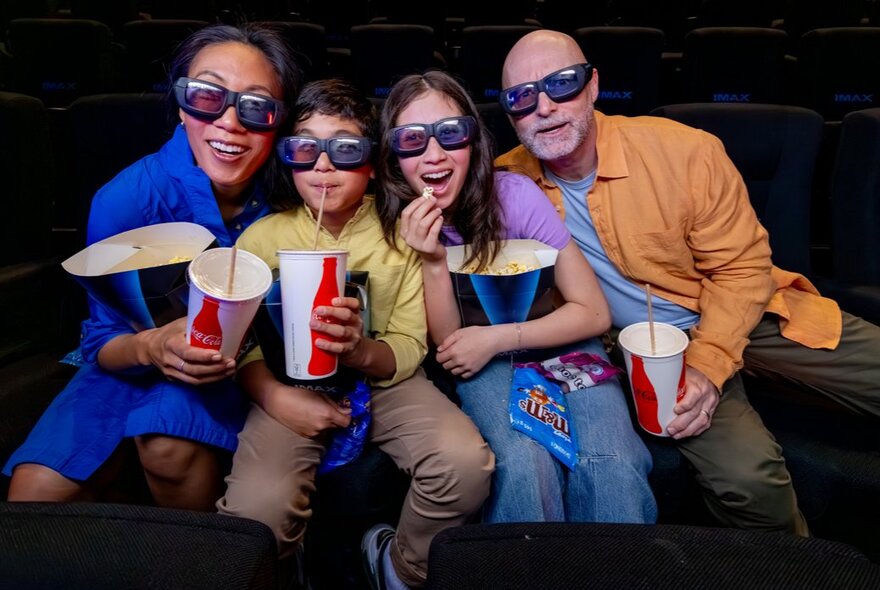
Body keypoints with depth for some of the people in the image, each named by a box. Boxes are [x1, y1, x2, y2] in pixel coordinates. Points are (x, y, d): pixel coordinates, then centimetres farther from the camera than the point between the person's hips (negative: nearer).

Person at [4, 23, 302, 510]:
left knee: (170, 444, -30)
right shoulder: (127, 200, -21)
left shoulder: (289, 197, -19)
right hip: (132, 361, 1)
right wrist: (151, 346, -34)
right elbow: (101, 341, -12)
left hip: (239, 370, -1)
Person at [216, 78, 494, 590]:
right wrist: (276, 397, -20)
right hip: (292, 387, 0)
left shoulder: (402, 233, -1)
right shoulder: (264, 236, 0)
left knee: (468, 463, -25)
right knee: (256, 508, -27)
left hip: (383, 381, 1)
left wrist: (361, 351, -26)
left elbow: (410, 347, -4)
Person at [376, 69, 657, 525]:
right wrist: (433, 261, -25)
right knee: (526, 464, -30)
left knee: (612, 466, -27)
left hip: (560, 342, 0)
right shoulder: (400, 224, -10)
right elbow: (448, 344, -10)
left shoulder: (515, 195, -17)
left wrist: (496, 338, -20)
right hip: (482, 364, 1)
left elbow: (594, 312, -12)